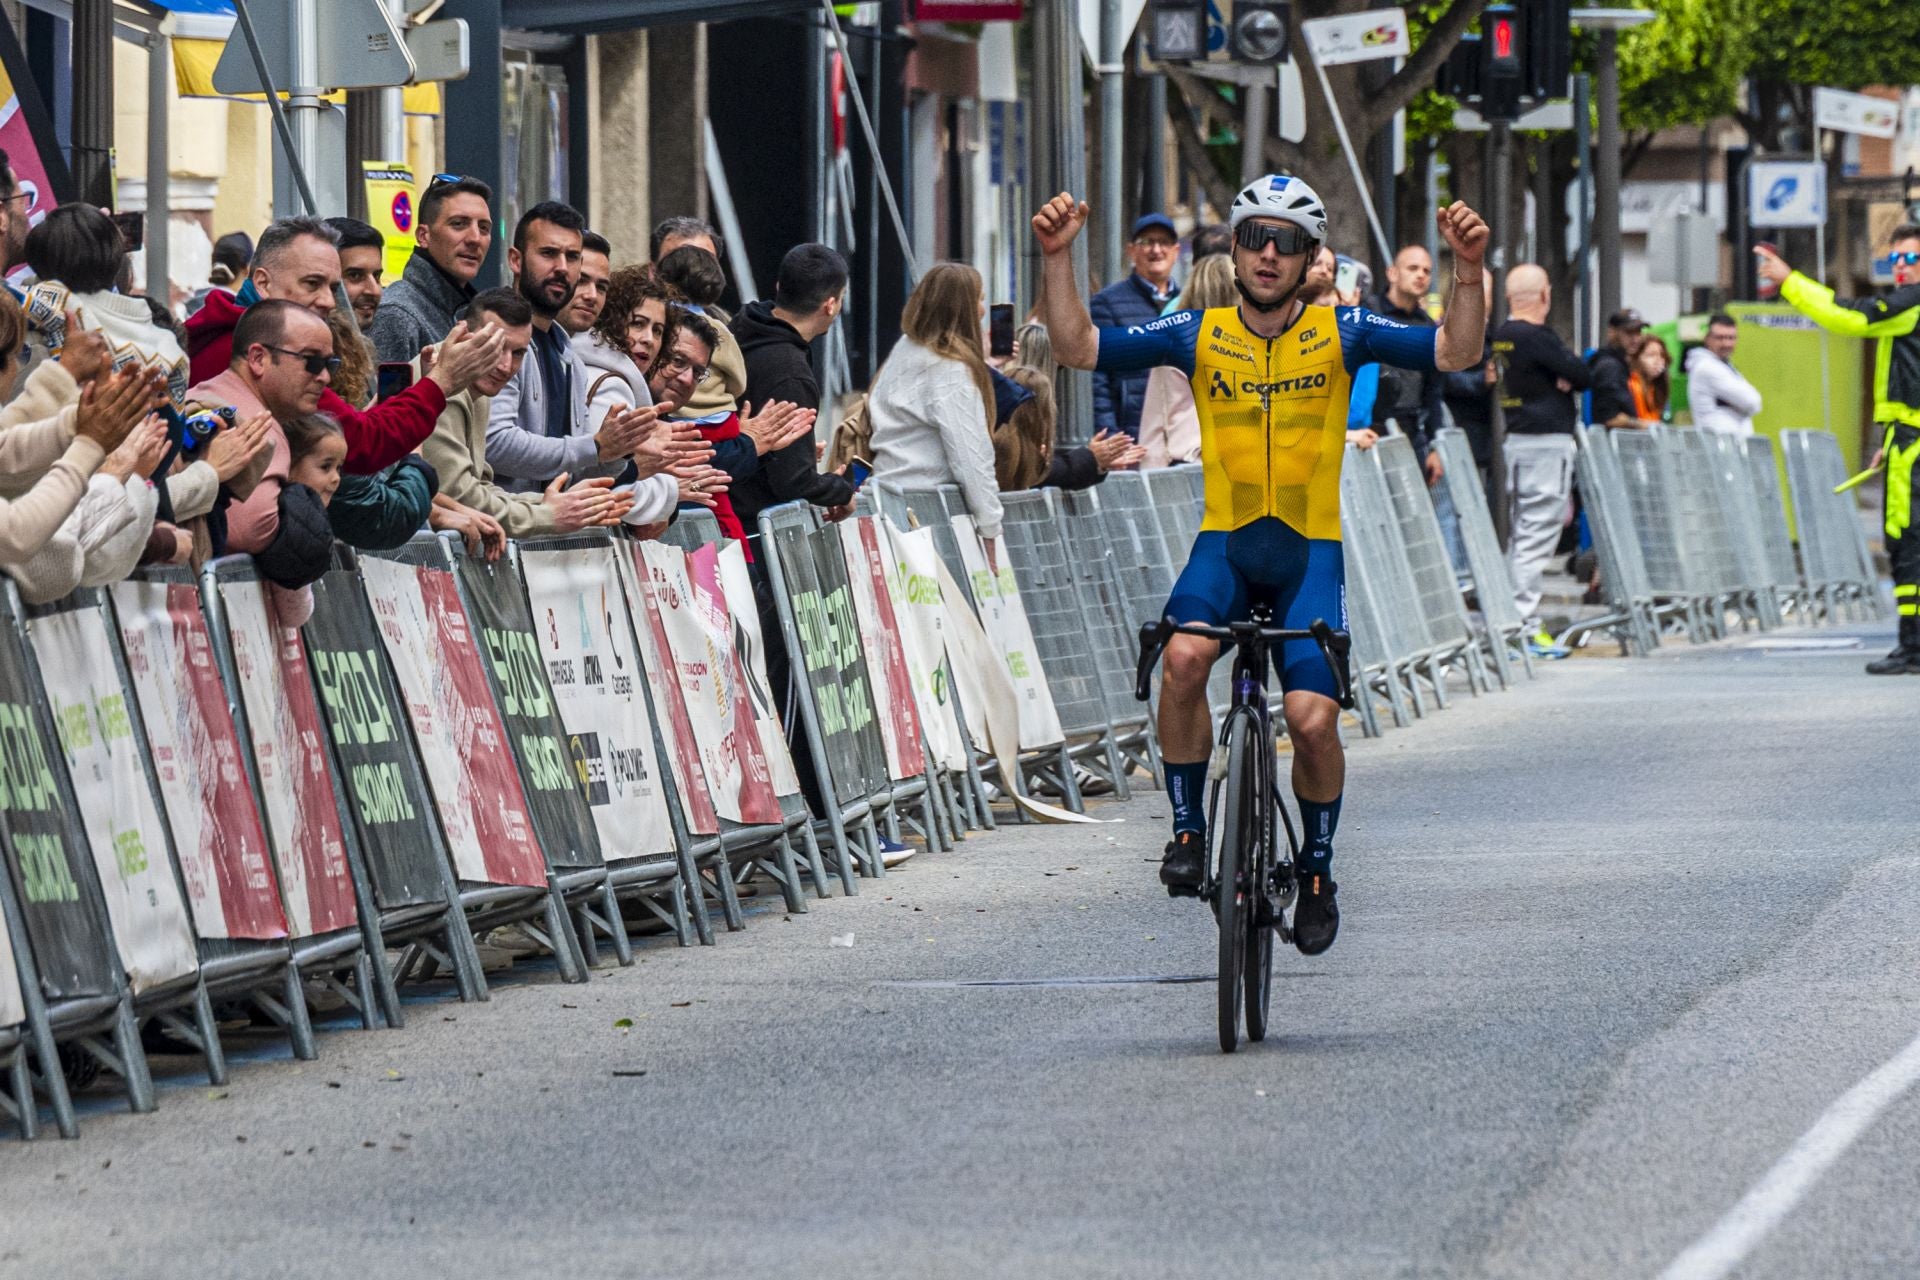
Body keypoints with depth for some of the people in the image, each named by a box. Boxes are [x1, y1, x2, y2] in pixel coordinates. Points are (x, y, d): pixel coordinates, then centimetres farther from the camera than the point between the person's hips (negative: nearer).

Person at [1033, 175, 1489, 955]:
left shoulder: (1340, 334, -2)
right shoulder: (1199, 335, 0)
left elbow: (1456, 352, -10)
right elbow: (1079, 348, -5)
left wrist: (1468, 270, -26)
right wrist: (1058, 258, -18)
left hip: (1310, 548, -1)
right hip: (1225, 540, 1)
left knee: (1312, 718, -15)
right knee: (1183, 657, -30)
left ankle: (1317, 871, 11)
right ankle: (1189, 830, -10)